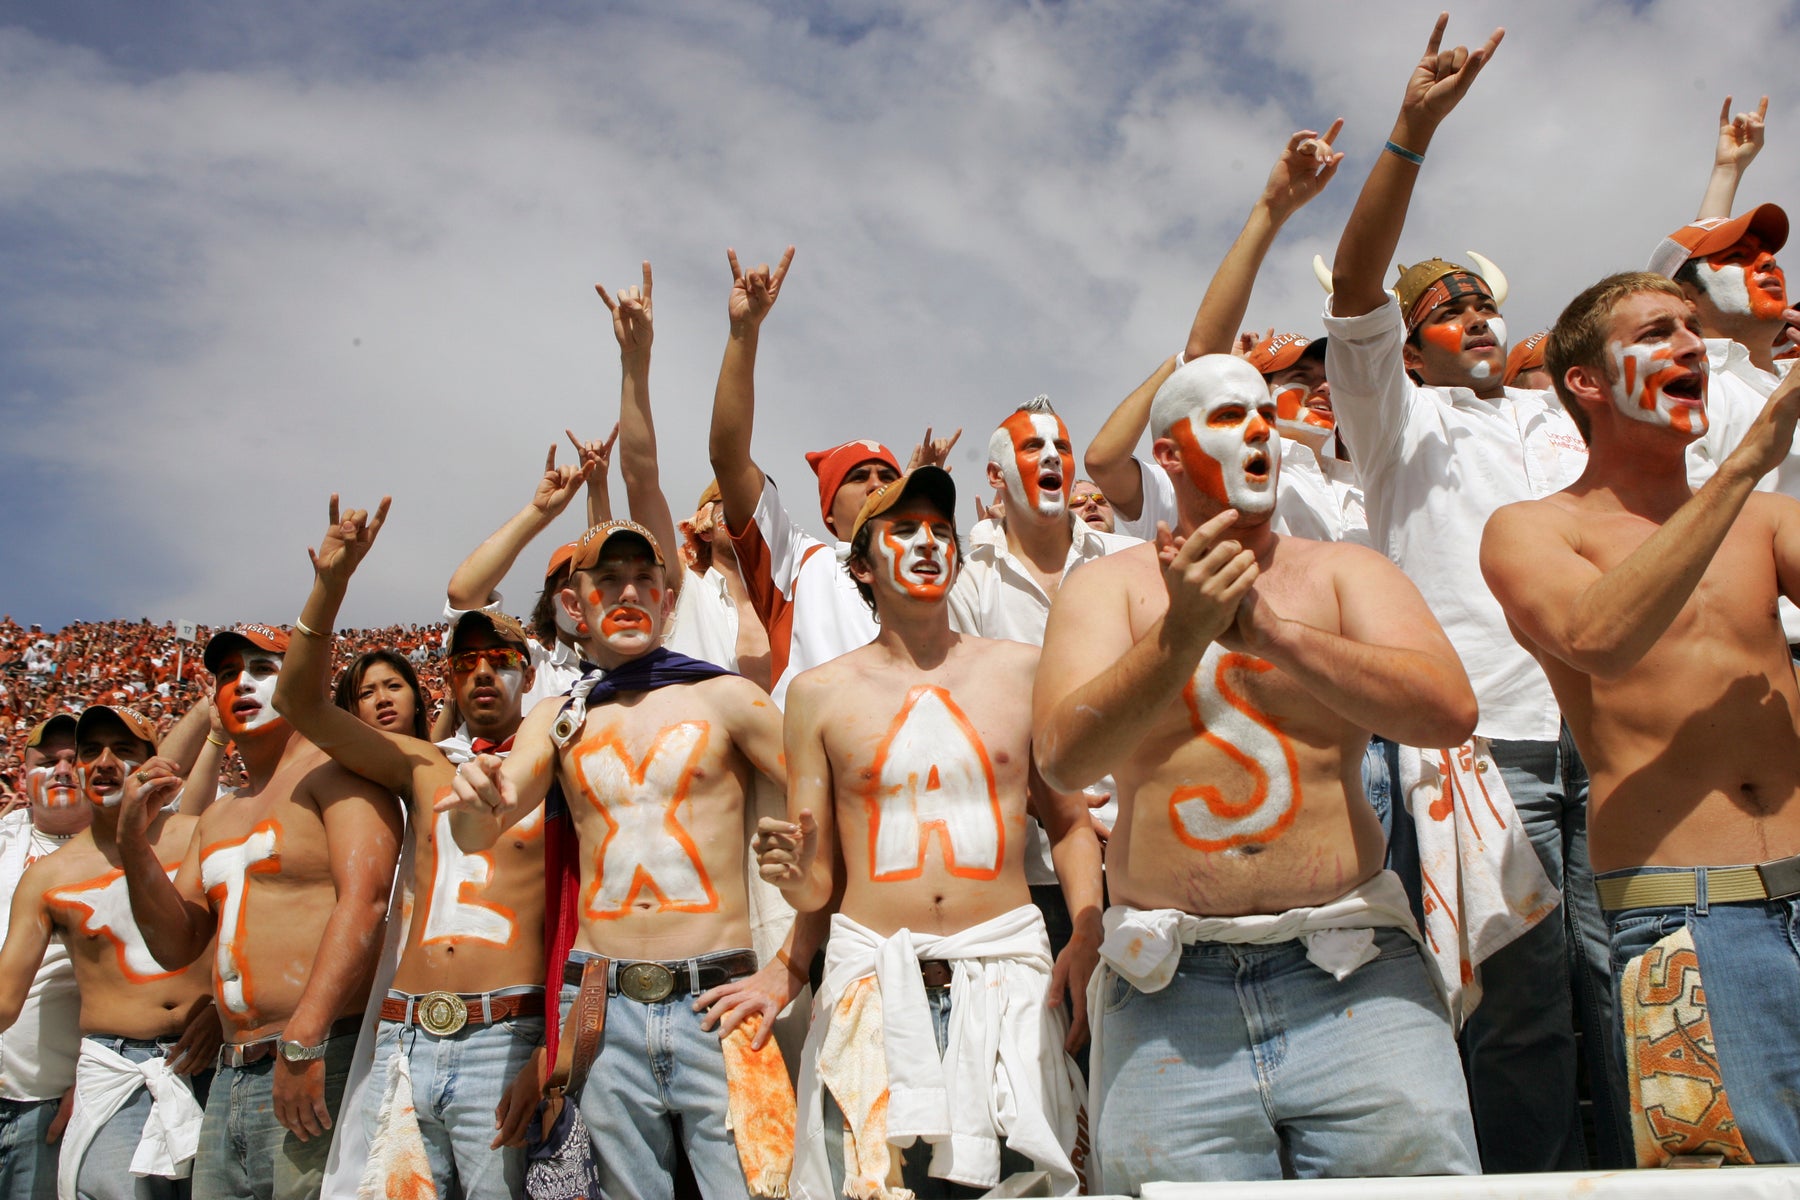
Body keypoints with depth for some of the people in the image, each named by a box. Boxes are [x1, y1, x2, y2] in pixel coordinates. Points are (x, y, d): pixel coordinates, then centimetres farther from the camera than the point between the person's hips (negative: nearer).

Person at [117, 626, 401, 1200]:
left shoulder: (335, 770, -4)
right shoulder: (218, 818, 21)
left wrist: (302, 1042, -25)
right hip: (229, 1080, 7)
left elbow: (364, 899, -18)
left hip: (322, 1063, -7)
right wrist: (134, 841, 6)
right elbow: (176, 946, 18)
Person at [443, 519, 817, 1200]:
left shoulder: (723, 698, 1)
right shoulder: (557, 720, 12)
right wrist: (474, 793, -23)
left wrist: (788, 970, -8)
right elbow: (476, 835, 1)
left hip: (715, 1003, -3)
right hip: (602, 1012, 3)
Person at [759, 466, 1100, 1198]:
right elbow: (818, 887, 7)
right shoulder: (820, 693, 6)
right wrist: (794, 876, -15)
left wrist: (1087, 935, -1)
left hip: (1007, 969, 1)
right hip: (872, 976, 0)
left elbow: (1069, 822, 13)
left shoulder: (1023, 670, 8)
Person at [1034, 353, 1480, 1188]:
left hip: (1349, 969, 1)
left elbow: (1450, 711, -6)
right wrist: (1181, 633, -20)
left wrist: (1270, 630, -15)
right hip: (1169, 992, 0)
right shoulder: (1108, 586, 8)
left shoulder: (1344, 572, 11)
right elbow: (1063, 759, -7)